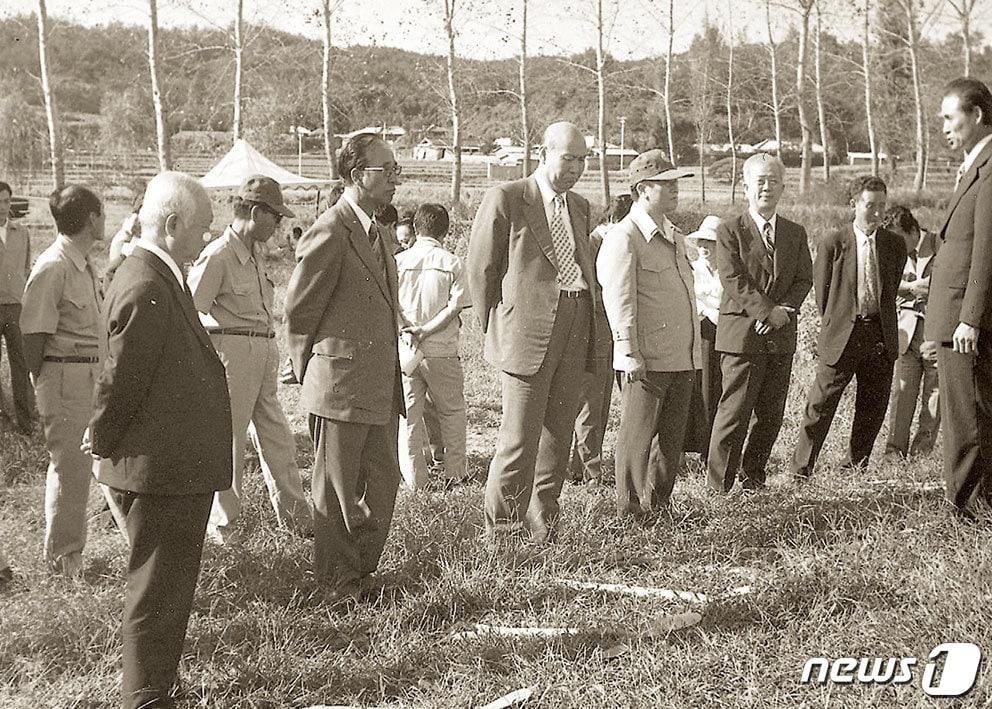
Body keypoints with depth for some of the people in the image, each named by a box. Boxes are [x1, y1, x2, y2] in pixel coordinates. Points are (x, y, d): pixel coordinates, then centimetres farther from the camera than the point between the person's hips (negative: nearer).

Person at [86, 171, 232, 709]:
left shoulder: (159, 278, 11)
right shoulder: (145, 289, -22)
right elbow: (121, 381, -18)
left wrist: (105, 439, 17)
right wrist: (103, 443, -4)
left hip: (175, 468, 10)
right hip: (161, 470, -10)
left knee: (168, 589, 20)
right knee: (157, 594, 1)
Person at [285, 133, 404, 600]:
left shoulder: (375, 232, 16)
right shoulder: (330, 233, -14)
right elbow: (298, 309, -10)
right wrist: (309, 374, 0)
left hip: (381, 388, 9)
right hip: (341, 386, -8)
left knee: (383, 481, 12)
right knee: (336, 490, 4)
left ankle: (363, 569, 26)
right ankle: (337, 581, 16)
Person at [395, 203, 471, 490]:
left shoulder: (398, 261, 1)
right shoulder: (453, 263, -3)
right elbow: (455, 306, -10)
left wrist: (407, 330, -8)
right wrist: (426, 331, -11)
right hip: (442, 351, -1)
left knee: (408, 414, 8)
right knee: (452, 411, 15)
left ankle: (414, 479, 7)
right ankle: (454, 473, 20)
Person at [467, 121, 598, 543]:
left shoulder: (580, 207, 19)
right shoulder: (506, 199, -2)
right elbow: (480, 269, -1)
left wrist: (591, 332, 14)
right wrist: (494, 331, -1)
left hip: (574, 329, 6)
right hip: (527, 329, -6)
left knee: (558, 434, 9)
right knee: (520, 438, -7)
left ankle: (542, 525, 20)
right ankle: (499, 532, 4)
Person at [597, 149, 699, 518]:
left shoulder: (675, 237, 20)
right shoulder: (624, 238, -9)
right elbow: (619, 300, -15)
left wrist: (694, 351, 22)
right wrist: (630, 353, -21)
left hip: (682, 360, 8)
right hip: (646, 361, -8)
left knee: (672, 437, 13)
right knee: (637, 436, -1)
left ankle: (659, 505, 24)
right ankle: (629, 510, 8)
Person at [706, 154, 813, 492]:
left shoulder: (796, 233, 15)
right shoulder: (730, 231, 0)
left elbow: (804, 279, 10)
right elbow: (733, 281, -9)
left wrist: (785, 310, -9)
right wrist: (769, 312, -16)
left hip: (782, 337, 5)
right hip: (742, 334, -5)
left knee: (770, 414, 7)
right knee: (734, 412, -7)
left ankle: (753, 477, 21)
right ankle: (718, 486, -1)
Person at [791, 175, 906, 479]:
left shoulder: (895, 245, 7)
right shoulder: (833, 244, -3)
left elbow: (890, 290, 16)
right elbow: (822, 294, 2)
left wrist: (879, 324, 14)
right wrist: (834, 328, 3)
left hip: (881, 338, 4)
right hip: (842, 337, -4)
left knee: (873, 407, 9)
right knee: (821, 404, -5)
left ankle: (856, 463, 25)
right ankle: (801, 467, 1)